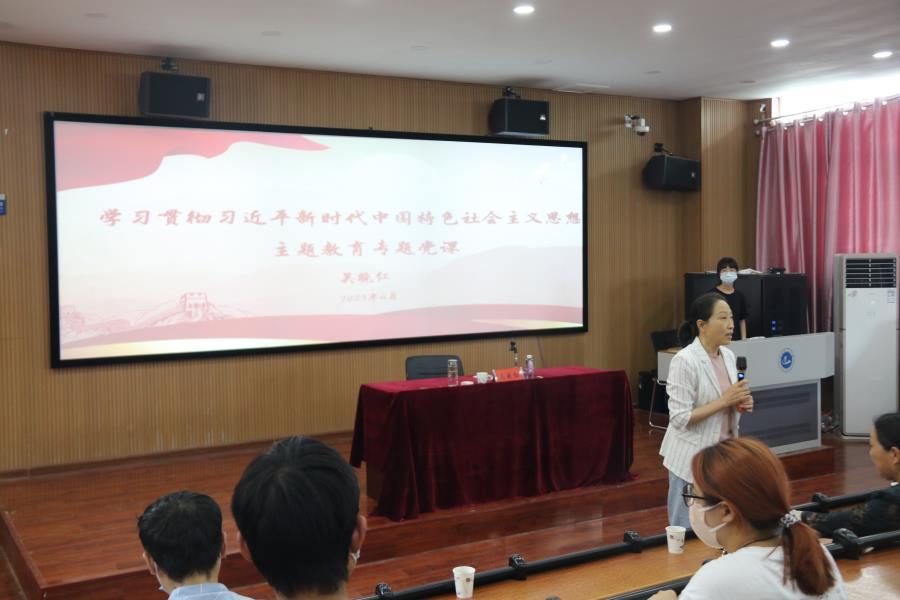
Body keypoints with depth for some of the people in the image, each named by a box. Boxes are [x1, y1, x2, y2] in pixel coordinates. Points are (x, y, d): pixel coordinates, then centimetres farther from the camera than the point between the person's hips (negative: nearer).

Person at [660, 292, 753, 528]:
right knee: (688, 530, 2)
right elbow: (680, 418, -21)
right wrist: (724, 401, -21)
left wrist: (740, 402, -3)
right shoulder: (685, 360, -18)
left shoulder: (728, 356, 6)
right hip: (693, 457, -7)